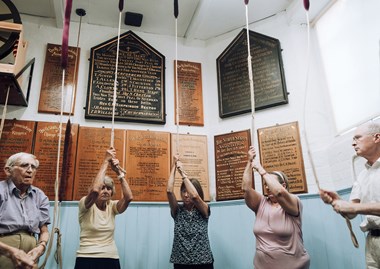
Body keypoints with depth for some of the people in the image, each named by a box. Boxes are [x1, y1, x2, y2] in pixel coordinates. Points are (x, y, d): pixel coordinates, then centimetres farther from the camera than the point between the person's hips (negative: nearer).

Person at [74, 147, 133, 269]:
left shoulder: (112, 207, 4)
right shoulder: (85, 206, -5)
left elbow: (128, 197, -14)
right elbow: (94, 190, -26)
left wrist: (119, 171, -14)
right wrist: (106, 161, -21)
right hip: (86, 259, -3)